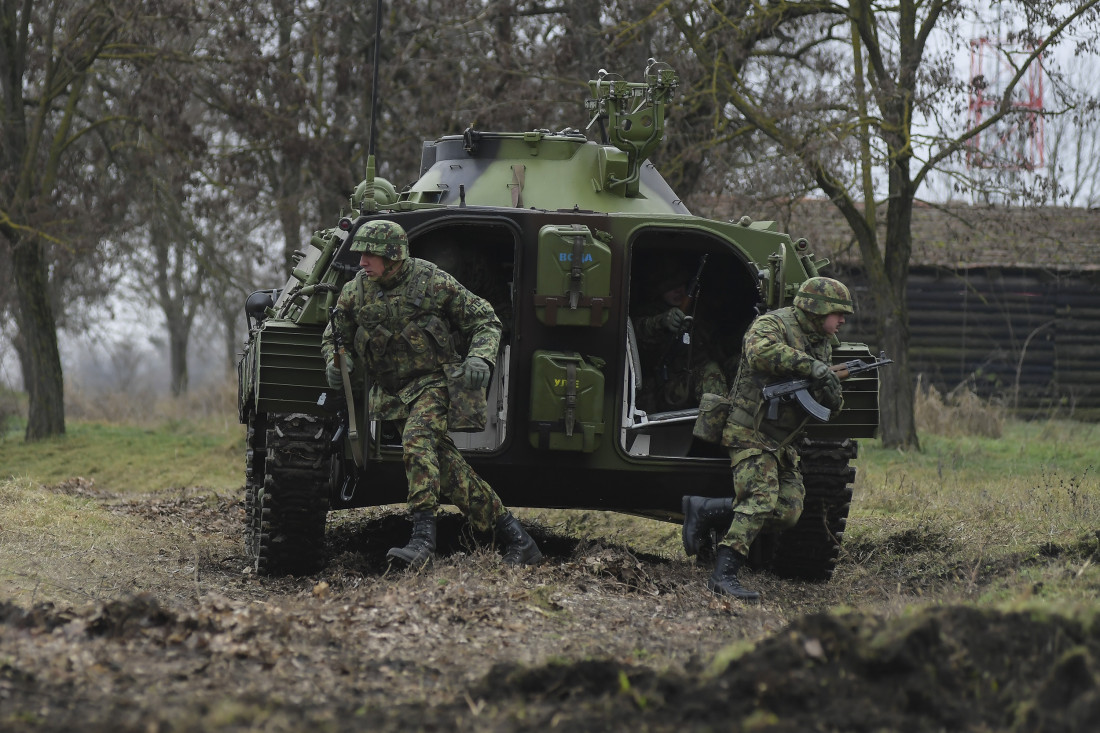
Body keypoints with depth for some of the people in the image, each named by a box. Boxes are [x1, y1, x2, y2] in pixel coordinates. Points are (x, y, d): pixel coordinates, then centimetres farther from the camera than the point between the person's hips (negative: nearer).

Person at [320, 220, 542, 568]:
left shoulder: (432, 281, -8)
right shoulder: (356, 292, 3)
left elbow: (485, 321, 0)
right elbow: (335, 336, 19)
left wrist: (480, 357, -18)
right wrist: (335, 362, -3)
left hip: (435, 382, -5)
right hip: (393, 392, 5)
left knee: (417, 440, -31)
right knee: (446, 465, -2)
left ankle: (423, 538, -35)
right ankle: (515, 536, 5)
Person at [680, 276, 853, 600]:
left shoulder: (822, 343, 15)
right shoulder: (773, 325, -10)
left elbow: (828, 403, 12)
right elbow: (761, 351, -34)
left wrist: (832, 395, -12)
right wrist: (809, 365, -34)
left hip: (782, 441, 9)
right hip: (752, 432, -9)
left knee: (789, 509, -3)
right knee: (761, 499, -22)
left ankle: (704, 511, 5)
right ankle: (723, 574, -24)